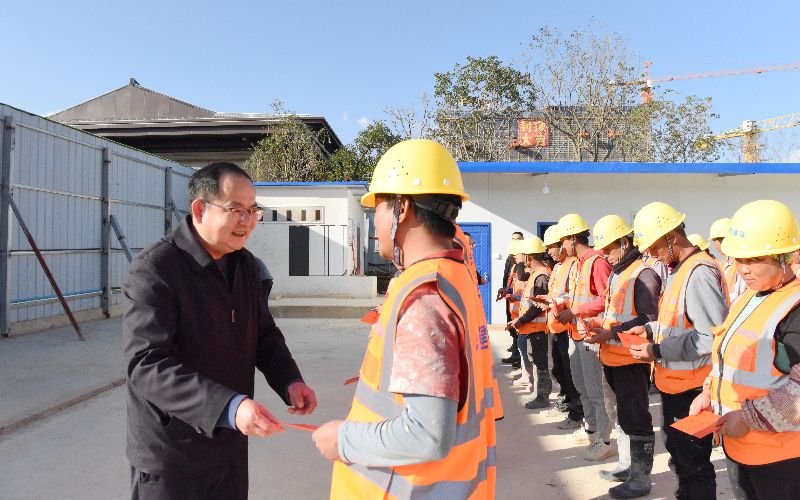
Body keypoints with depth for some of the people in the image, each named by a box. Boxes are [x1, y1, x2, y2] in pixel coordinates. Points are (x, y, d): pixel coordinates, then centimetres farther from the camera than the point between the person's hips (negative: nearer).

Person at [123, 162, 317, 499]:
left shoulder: (245, 264, 3)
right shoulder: (153, 270, -19)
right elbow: (147, 366, -27)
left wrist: (289, 380, -7)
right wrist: (228, 407, -38)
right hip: (170, 455, -6)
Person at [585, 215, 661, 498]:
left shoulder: (643, 273, -14)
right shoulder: (616, 273, 14)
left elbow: (648, 319, -21)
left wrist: (611, 333, -23)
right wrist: (597, 323, 4)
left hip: (631, 359, -9)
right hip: (612, 357, 9)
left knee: (635, 417, 0)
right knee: (619, 413, 19)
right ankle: (626, 465, 34)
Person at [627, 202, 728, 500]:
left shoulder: (699, 273, -23)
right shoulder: (677, 270, 8)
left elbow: (714, 336, -27)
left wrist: (659, 350, -24)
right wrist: (651, 329, 4)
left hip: (691, 387, -10)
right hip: (673, 382, 10)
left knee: (694, 464, 6)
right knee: (677, 451, 25)